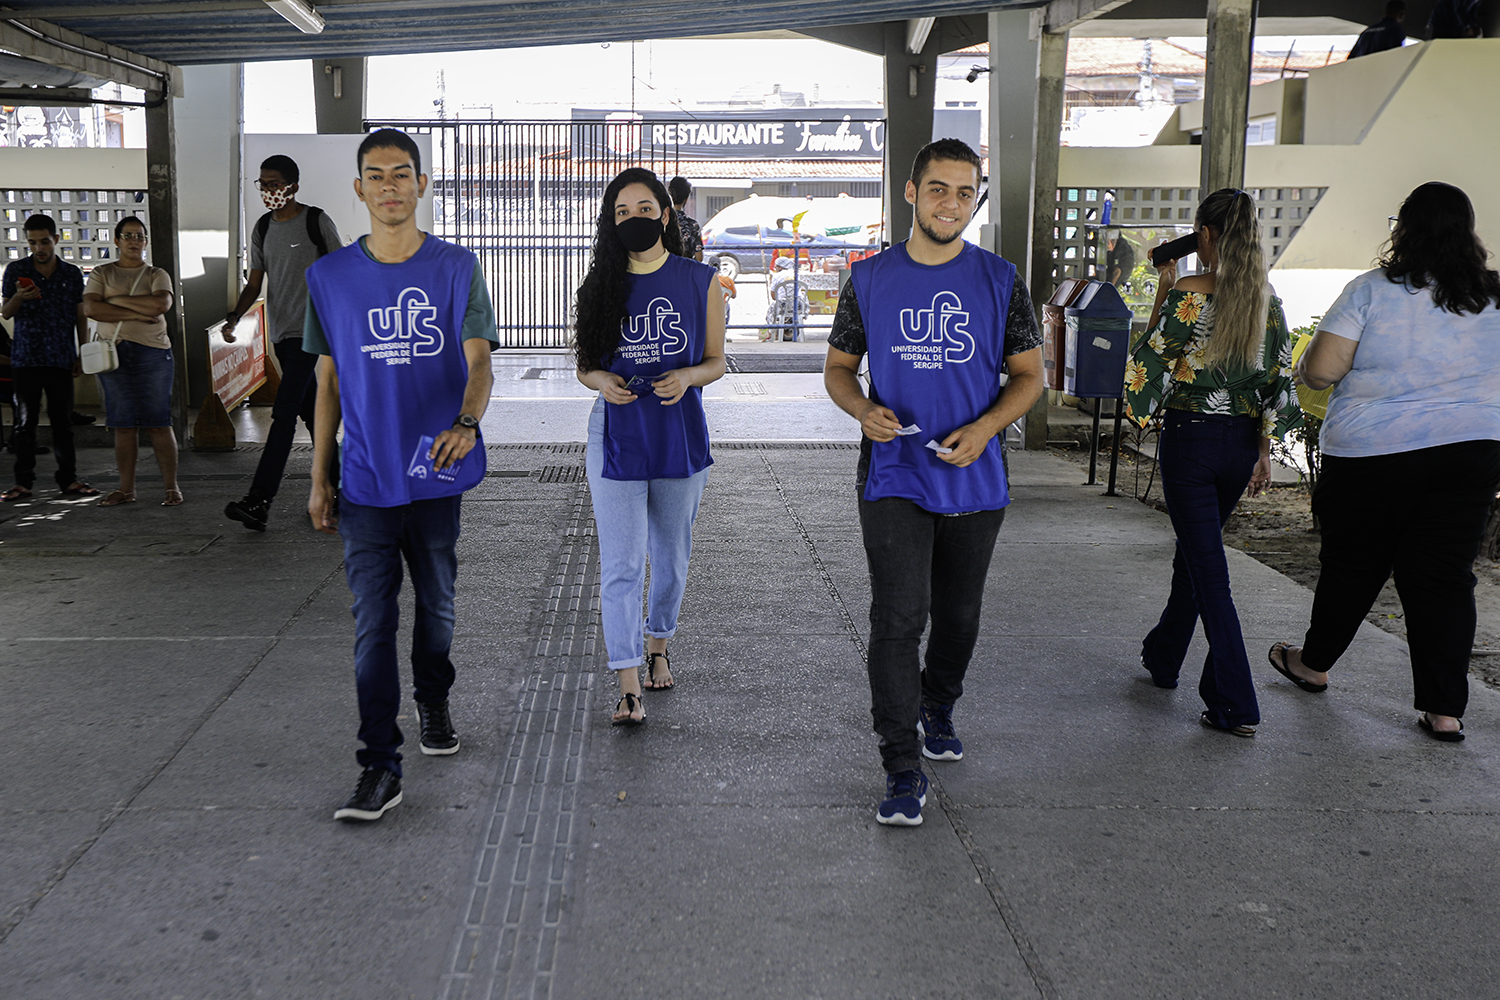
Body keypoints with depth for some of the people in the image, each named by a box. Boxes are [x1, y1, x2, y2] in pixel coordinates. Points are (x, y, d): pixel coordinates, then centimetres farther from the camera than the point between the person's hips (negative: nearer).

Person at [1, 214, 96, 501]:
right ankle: (23, 482, 5)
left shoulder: (72, 274, 8)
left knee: (63, 421, 2)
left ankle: (69, 479, 7)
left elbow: (80, 317, 12)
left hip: (61, 359, 1)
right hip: (26, 357, -1)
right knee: (25, 421, 2)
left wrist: (82, 356, 7)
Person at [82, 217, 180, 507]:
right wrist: (139, 313, -11)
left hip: (152, 352, -1)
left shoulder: (157, 275, 10)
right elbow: (91, 308, -5)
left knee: (159, 423, -4)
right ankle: (126, 489, 9)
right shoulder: (101, 273, 12)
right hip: (114, 352, 1)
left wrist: (117, 300, -7)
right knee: (123, 425, 3)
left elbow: (161, 304, -11)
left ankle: (171, 486, 1)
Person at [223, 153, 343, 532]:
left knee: (284, 412, -15)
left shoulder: (317, 221, -5)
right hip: (280, 331, 7)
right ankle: (333, 485, 23)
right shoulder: (262, 228, 12)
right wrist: (234, 316, -5)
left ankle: (260, 500, -21)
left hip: (309, 329, -7)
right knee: (310, 409, 13)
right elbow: (255, 284, 12)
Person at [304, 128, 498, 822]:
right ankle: (380, 766, -1)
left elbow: (479, 360, -6)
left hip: (438, 471, 0)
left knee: (436, 603, 16)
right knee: (373, 621, -4)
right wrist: (319, 479, 7)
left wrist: (467, 423, -27)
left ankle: (433, 704, 41)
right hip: (366, 478, 0)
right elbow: (328, 381, 8)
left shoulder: (457, 267, 0)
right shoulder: (330, 276, 3)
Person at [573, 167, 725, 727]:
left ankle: (658, 647, 38)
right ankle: (628, 686, -3)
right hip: (617, 436, -1)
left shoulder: (700, 283, 0)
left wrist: (688, 377, -16)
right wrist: (603, 381, -14)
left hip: (680, 436, 1)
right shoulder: (601, 285, 3)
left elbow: (716, 361, 5)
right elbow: (584, 365, 9)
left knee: (671, 555, 15)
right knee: (621, 565, -6)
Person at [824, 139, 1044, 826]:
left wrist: (984, 428, -13)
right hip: (893, 479, -2)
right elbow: (838, 367, 9)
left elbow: (1028, 375, 5)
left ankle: (938, 709, 43)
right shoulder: (871, 278, 1)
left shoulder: (999, 280, 2)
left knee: (958, 615, 16)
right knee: (899, 615, -11)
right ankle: (903, 770, -5)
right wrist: (863, 410, -13)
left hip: (975, 481, 2)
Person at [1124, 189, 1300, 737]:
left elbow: (1149, 360, -8)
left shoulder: (1187, 294, -14)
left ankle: (1236, 706, -6)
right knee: (1194, 550, 24)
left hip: (1191, 437, -6)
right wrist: (1264, 450, 12)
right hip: (1243, 440, 6)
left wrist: (1162, 293, 1)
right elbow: (1278, 379, 5)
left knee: (1209, 569, -3)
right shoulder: (1267, 297, 3)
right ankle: (1163, 656, 42)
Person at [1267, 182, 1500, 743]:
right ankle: (1445, 710, 6)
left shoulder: (1372, 290, -10)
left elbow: (1321, 369, -13)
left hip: (1371, 451, -2)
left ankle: (1313, 664, 34)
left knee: (1352, 565, 13)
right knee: (1446, 575, 6)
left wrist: (1303, 370, 8)